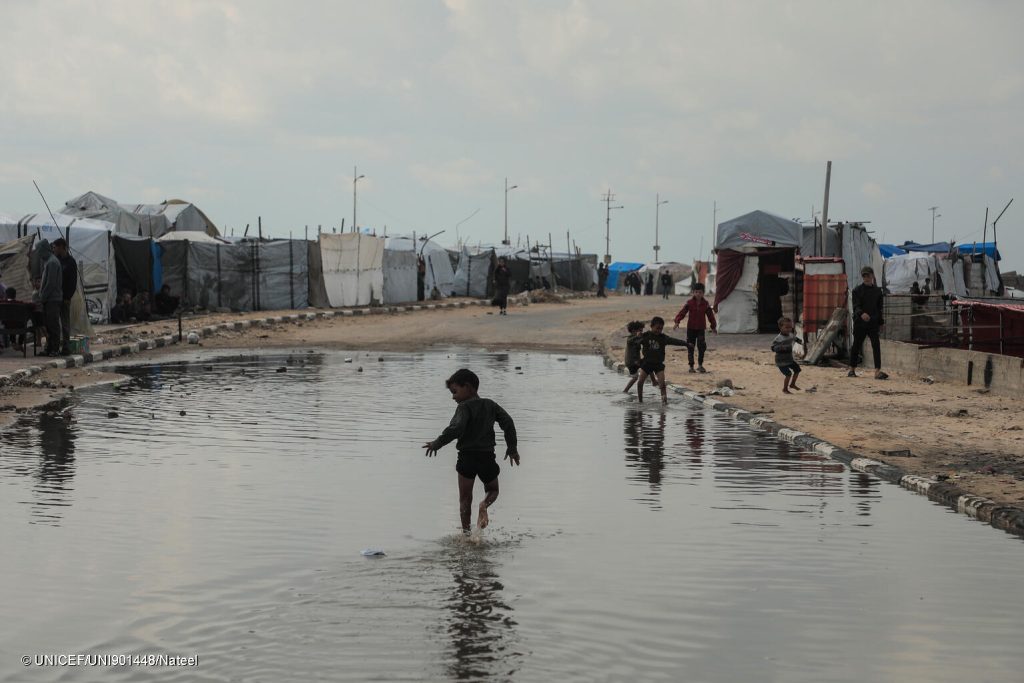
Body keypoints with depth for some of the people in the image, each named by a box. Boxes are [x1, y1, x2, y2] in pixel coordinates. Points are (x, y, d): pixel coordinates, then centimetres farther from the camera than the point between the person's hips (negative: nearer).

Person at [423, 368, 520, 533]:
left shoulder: (465, 407, -8)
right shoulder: (490, 405, 9)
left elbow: (456, 428, -24)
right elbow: (508, 423, 4)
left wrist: (437, 443, -16)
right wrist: (512, 448, 12)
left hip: (467, 456, -4)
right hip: (487, 456, 4)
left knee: (465, 498, 6)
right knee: (492, 490, 23)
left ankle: (466, 531, -1)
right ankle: (485, 505, -9)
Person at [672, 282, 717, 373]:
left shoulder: (705, 303, 1)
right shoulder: (689, 302, -3)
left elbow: (710, 315, 8)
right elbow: (682, 312, -9)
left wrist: (714, 326, 10)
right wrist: (677, 322, -22)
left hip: (701, 328, 0)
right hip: (691, 328, 0)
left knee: (702, 347, -7)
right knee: (690, 348, 2)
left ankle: (700, 365, 7)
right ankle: (691, 366, 11)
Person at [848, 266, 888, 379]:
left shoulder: (877, 290, 11)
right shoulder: (857, 290, 0)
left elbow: (880, 308, 17)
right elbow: (856, 306, -11)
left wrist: (881, 322, 14)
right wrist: (861, 314, -31)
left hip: (873, 323, 2)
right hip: (860, 323, -2)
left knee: (876, 345, -10)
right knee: (856, 345, 8)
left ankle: (877, 371, -15)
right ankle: (852, 369, 21)